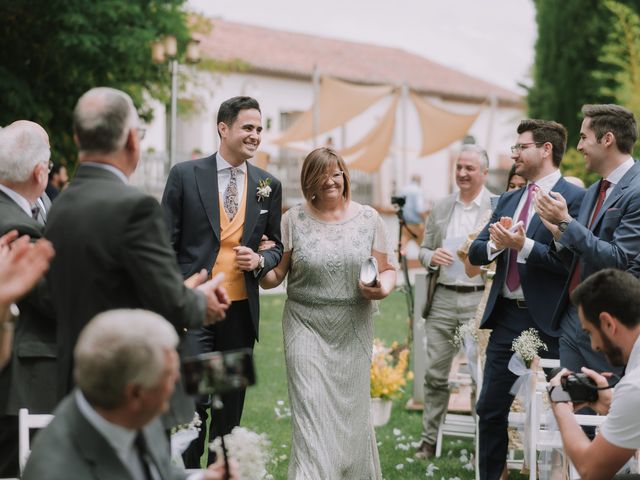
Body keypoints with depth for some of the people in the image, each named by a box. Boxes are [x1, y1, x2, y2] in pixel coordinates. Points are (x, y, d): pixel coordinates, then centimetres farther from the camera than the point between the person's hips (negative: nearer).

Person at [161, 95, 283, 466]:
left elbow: (278, 245, 16)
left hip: (241, 309, 4)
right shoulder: (185, 175, -2)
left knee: (231, 404, 11)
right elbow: (166, 244, -1)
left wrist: (260, 261, -7)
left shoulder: (269, 185, 7)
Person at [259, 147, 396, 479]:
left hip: (353, 331, 1)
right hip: (306, 328, -1)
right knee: (311, 410, -10)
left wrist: (382, 288, -15)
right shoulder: (294, 220, 0)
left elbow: (388, 270, 7)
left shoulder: (368, 218, 3)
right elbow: (274, 277, 2)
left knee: (351, 408, 7)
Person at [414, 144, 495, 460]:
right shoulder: (441, 208, 13)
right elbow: (423, 250, 16)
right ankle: (430, 439, 13)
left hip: (480, 300, -4)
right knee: (435, 373, 5)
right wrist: (432, 256, -6)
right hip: (442, 299, 4)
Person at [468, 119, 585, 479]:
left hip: (548, 322, -7)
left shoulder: (575, 198, -8)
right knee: (491, 409, 9)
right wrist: (497, 244, -10)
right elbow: (475, 252, 11)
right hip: (506, 317, 7)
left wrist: (524, 245, -24)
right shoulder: (508, 201, 15)